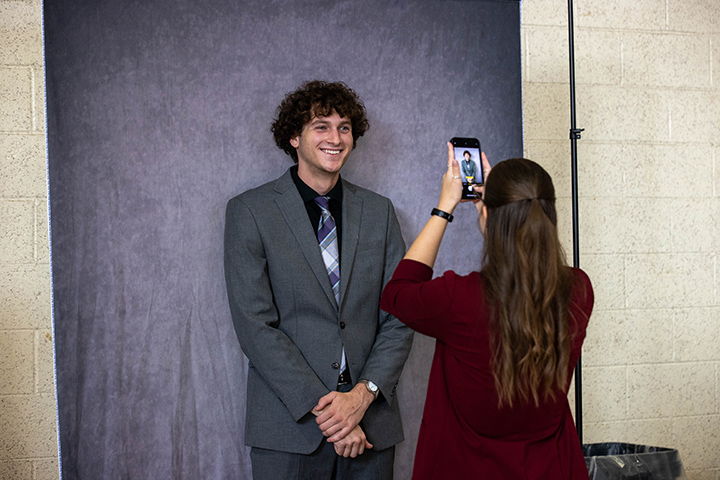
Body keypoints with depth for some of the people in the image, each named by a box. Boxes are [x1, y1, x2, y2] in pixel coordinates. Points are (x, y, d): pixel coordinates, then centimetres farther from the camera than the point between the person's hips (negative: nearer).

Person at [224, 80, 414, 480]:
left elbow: (400, 317, 4)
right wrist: (321, 406, -14)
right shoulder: (250, 212, -2)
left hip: (371, 421, 3)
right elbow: (255, 325, -9)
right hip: (290, 425, -2)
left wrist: (363, 394, -10)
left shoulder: (379, 211, 8)